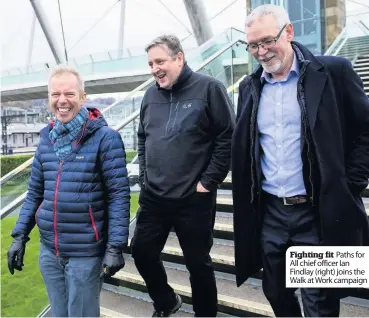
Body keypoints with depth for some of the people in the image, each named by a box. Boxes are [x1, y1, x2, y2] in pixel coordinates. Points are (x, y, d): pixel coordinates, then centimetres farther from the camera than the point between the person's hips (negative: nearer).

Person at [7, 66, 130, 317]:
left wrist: (116, 247, -17)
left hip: (86, 253, -5)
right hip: (49, 250, 6)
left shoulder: (105, 138, -13)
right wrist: (20, 236, 9)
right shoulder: (47, 138, 5)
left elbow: (119, 195, -14)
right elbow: (35, 192, 12)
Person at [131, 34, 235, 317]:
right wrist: (145, 177, 10)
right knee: (142, 251, 14)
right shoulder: (150, 96, 9)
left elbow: (228, 137, -11)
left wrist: (208, 182, -12)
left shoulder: (208, 88, -9)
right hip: (153, 197, 6)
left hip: (194, 199, -5)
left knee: (198, 262, 8)